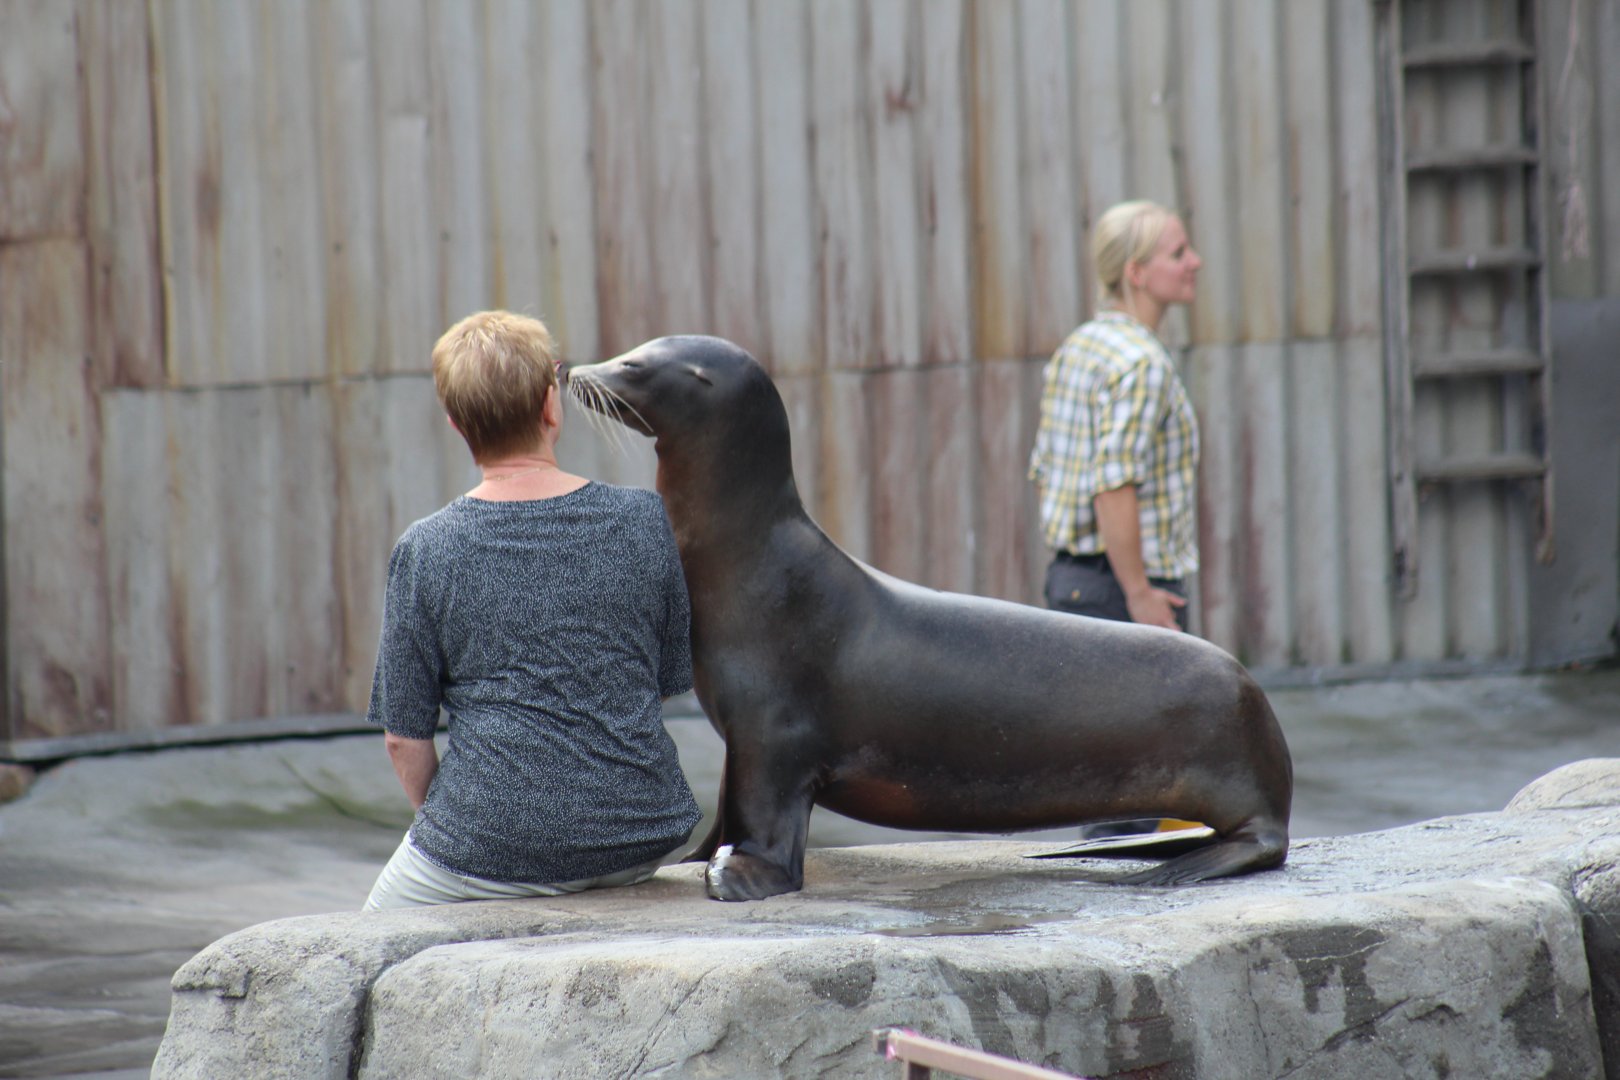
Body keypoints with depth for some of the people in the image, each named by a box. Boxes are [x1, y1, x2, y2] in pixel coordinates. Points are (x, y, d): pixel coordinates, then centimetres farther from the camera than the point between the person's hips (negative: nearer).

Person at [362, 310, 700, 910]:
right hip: (639, 841, 3)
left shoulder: (426, 552, -10)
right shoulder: (644, 521, -4)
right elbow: (676, 677, 7)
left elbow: (404, 735, -4)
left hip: (493, 850, -3)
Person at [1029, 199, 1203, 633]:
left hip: (1067, 578, 9)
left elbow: (1043, 471, 16)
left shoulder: (1073, 349, 12)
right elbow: (1113, 488, -24)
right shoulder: (1142, 362, -16)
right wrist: (1139, 594, -19)